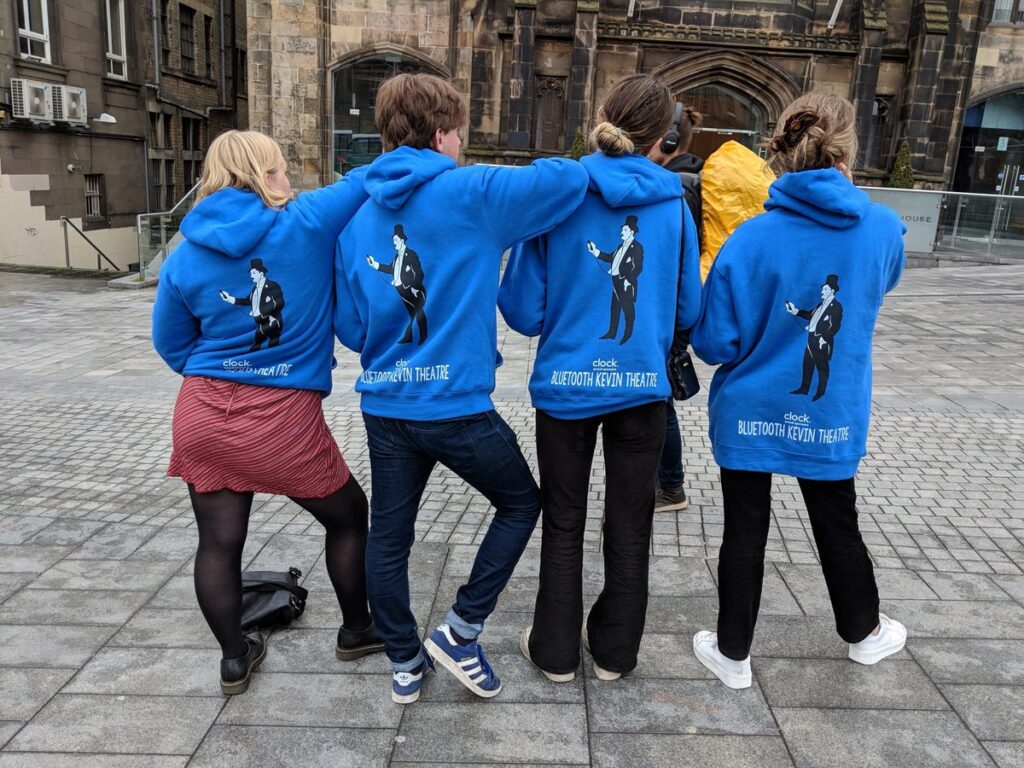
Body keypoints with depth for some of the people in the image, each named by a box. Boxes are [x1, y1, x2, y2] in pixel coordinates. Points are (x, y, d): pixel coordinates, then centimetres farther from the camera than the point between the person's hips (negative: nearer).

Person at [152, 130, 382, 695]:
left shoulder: (185, 257, 5)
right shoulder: (306, 224, -7)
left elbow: (172, 346, 13)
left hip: (202, 415, 4)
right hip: (284, 419, -4)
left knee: (218, 542, 14)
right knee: (348, 516, 19)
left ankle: (234, 659, 31)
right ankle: (357, 630, 35)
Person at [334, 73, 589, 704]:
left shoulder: (357, 218, 8)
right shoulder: (472, 193, -8)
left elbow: (351, 328, 9)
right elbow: (569, 177, -9)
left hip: (384, 405, 6)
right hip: (457, 404, -5)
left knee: (388, 537, 17)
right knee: (521, 502, 18)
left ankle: (405, 662, 31)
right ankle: (459, 632, 18)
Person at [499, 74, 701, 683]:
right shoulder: (673, 203, -4)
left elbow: (523, 311, -9)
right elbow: (688, 310, 3)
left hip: (567, 383, -1)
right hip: (642, 385, 1)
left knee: (564, 523, 16)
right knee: (630, 525, 16)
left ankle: (556, 650, 29)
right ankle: (615, 650, 32)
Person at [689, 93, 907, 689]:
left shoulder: (752, 239, -17)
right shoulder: (884, 230, -8)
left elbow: (716, 343, -14)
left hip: (751, 414, -2)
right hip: (831, 416, 2)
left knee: (745, 532, 12)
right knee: (839, 526, 22)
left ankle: (733, 653, 27)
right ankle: (865, 632, 46)